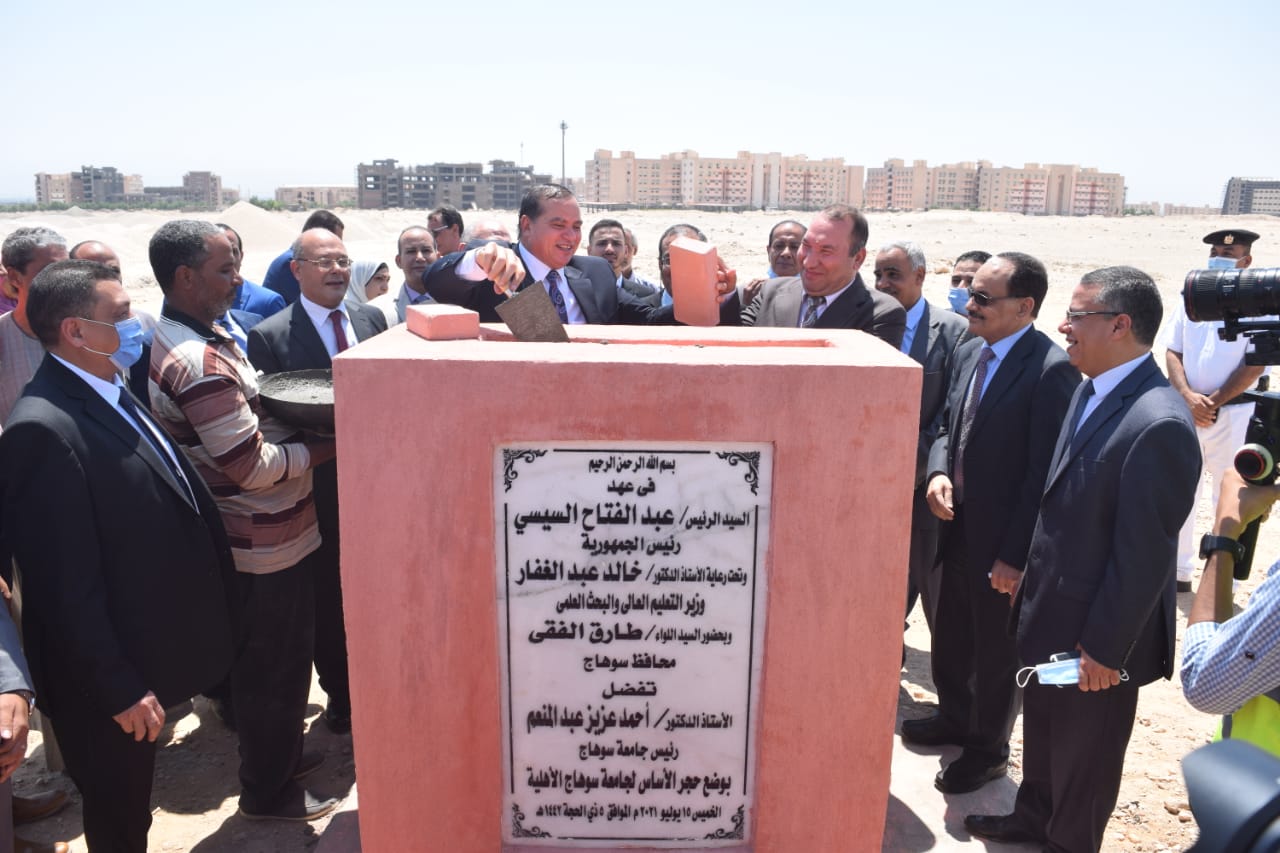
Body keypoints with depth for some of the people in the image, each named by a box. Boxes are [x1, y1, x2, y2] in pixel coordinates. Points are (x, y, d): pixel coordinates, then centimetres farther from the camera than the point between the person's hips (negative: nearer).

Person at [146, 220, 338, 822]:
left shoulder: (186, 339, 7)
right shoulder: (201, 363, -26)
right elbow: (254, 466, -25)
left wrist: (295, 420, 2)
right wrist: (327, 447, -14)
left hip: (255, 536, 10)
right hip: (266, 544, -10)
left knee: (272, 659, 25)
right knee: (274, 666, 8)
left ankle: (279, 754, 44)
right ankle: (268, 791, 28)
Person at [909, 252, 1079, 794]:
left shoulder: (1051, 371, -21)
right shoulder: (968, 354, 4)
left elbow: (1044, 472, -20)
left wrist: (1015, 555, -18)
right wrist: (938, 473, -7)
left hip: (1003, 540, -7)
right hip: (959, 524, 7)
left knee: (996, 649, 13)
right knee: (950, 638, 23)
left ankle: (988, 750, 34)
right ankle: (955, 718, 47)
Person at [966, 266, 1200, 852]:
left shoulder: (1159, 425, -27)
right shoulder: (1091, 391, 2)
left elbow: (1143, 552, -24)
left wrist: (1105, 647, -18)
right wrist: (1030, 572, 15)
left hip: (1096, 630, -8)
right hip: (1050, 606, 9)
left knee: (1084, 753, 15)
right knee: (1042, 728, 27)